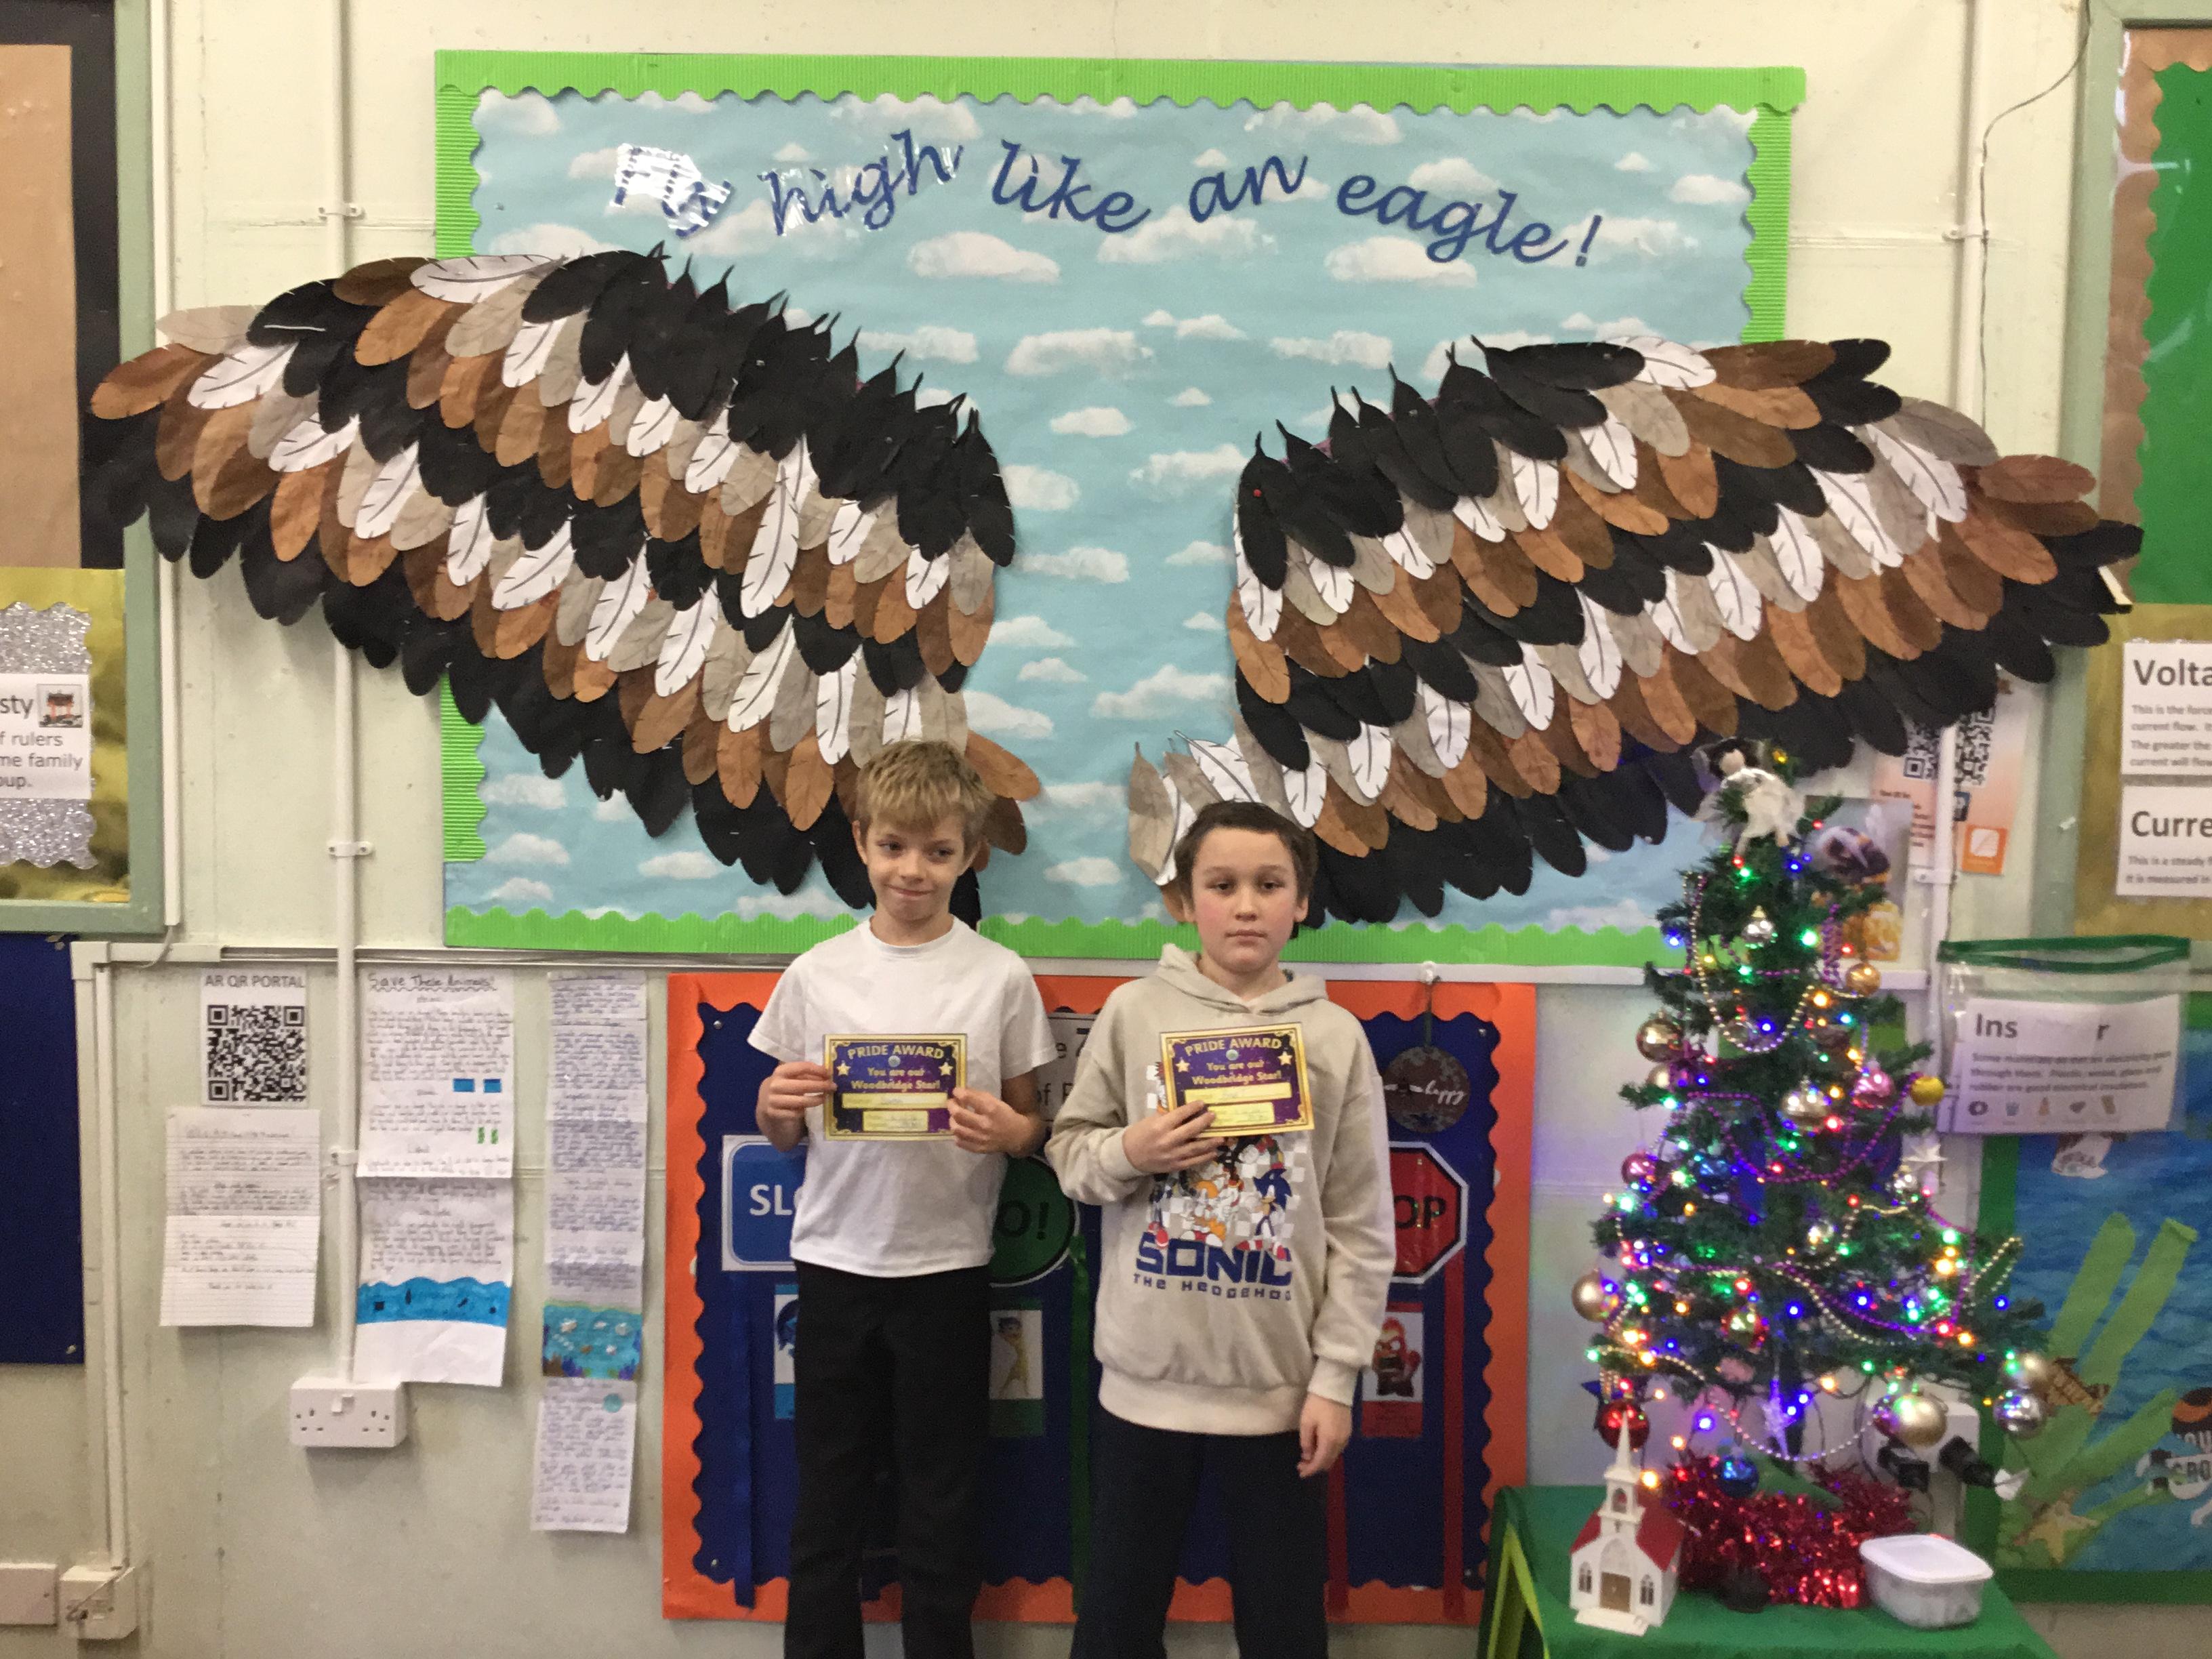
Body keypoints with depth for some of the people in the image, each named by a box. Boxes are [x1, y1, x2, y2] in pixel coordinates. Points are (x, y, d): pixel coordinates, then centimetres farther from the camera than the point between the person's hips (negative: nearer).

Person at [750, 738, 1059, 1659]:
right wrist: (775, 1106, -14)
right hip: (835, 1262, 2)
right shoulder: (816, 973, 1)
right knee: (827, 1496, 14)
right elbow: (783, 1135, 8)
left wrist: (1007, 1132, -19)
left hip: (946, 1268, -1)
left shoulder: (1001, 976, -4)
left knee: (940, 1506, 10)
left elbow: (1032, 1125, 3)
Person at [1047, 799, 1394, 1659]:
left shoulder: (1336, 1036, -4)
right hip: (1146, 1374, 0)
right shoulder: (1134, 1012, -4)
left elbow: (1362, 1227, -2)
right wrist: (1129, 1153, -17)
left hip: (1279, 1381, 0)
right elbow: (1068, 1150, 4)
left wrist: (1335, 1376, -4)